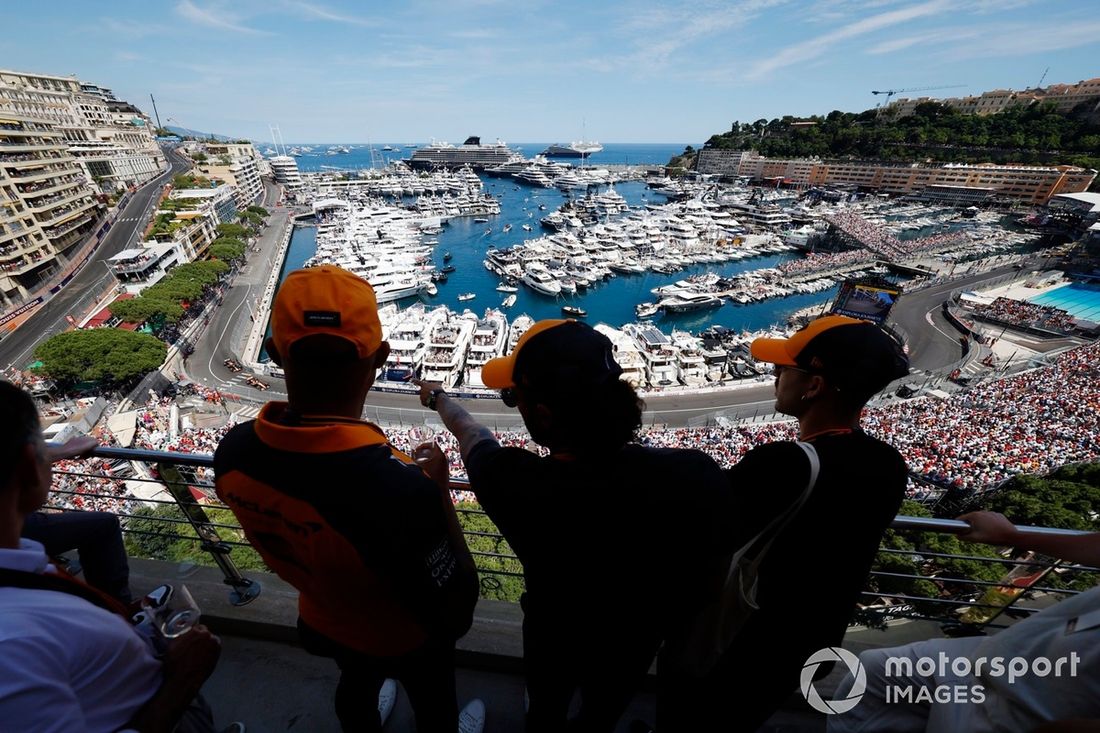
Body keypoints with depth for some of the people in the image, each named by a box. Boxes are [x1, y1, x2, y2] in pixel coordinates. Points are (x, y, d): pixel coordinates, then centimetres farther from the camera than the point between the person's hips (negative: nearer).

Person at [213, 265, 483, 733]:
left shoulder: (232, 453, -27)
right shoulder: (402, 490, -48)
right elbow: (455, 618, -31)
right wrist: (438, 490, -27)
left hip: (322, 623, 5)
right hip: (406, 638, -4)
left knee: (354, 685, 39)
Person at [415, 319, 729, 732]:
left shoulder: (515, 483, -38)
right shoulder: (698, 475, -36)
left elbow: (469, 433, -16)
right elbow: (707, 572, -16)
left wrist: (437, 397, 6)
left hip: (555, 637, -1)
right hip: (638, 640, 2)